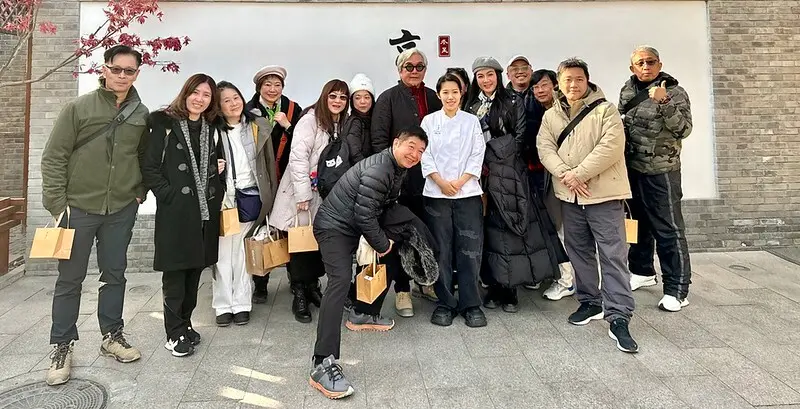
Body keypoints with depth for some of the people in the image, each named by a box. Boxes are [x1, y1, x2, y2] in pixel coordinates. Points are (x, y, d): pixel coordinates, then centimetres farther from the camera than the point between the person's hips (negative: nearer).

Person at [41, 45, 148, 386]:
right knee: (70, 279, 6)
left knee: (115, 275, 12)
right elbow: (54, 156, -4)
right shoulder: (79, 108, -4)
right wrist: (57, 204, -8)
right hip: (79, 207, -2)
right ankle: (62, 346, 19)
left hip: (122, 210, 3)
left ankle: (112, 335, 27)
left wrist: (140, 192, 5)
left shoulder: (141, 115, 4)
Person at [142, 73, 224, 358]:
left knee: (195, 270, 11)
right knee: (175, 273, 1)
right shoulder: (165, 124, -2)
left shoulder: (211, 128, 14)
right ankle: (175, 333, 11)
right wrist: (169, 195, -12)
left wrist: (219, 169, 5)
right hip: (175, 211, -5)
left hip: (205, 210, 5)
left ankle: (185, 322, 26)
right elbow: (149, 168, -5)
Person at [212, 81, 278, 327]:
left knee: (244, 252, 5)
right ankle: (223, 305, 11)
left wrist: (270, 198, 3)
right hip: (222, 198, -1)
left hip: (250, 198, 1)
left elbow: (269, 163, 7)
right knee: (223, 252, 1)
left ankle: (242, 304, 14)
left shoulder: (259, 127, 6)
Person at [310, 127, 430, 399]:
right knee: (341, 280, -26)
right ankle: (322, 365, -30)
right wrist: (382, 244, -13)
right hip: (334, 226, -10)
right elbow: (364, 215, -26)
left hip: (357, 227, 10)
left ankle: (365, 315, 41)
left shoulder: (399, 170, 6)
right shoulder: (377, 171, -25)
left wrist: (383, 239, 2)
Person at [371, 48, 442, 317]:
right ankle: (403, 290, 16)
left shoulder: (434, 98, 11)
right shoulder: (388, 98, -1)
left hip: (429, 178, 4)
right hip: (400, 179, -3)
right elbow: (379, 140, -6)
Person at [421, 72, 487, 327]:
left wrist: (460, 181, -9)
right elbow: (425, 156, 1)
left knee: (470, 249, 0)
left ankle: (471, 304, 10)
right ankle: (445, 303, 14)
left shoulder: (472, 121, 8)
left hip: (468, 192, 0)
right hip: (436, 194, 0)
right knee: (442, 250, 3)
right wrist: (441, 182, -10)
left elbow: (477, 156, 3)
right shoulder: (429, 121, 7)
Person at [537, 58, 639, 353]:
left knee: (613, 254, -8)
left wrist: (579, 173, -19)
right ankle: (590, 303, 30)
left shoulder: (605, 110, -2)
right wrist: (565, 174, -16)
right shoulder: (551, 116, 12)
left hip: (603, 194, -5)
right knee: (578, 251, 14)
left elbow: (611, 147, -14)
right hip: (569, 196, 5)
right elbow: (545, 148, 1)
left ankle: (618, 317, -6)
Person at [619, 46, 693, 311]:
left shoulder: (674, 92, -8)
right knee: (637, 223, 18)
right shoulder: (627, 91, 8)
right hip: (631, 169, 6)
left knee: (668, 229, -3)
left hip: (660, 171, -6)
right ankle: (642, 272, 35)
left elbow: (684, 129, -18)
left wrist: (664, 103, -30)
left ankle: (677, 290, 3)